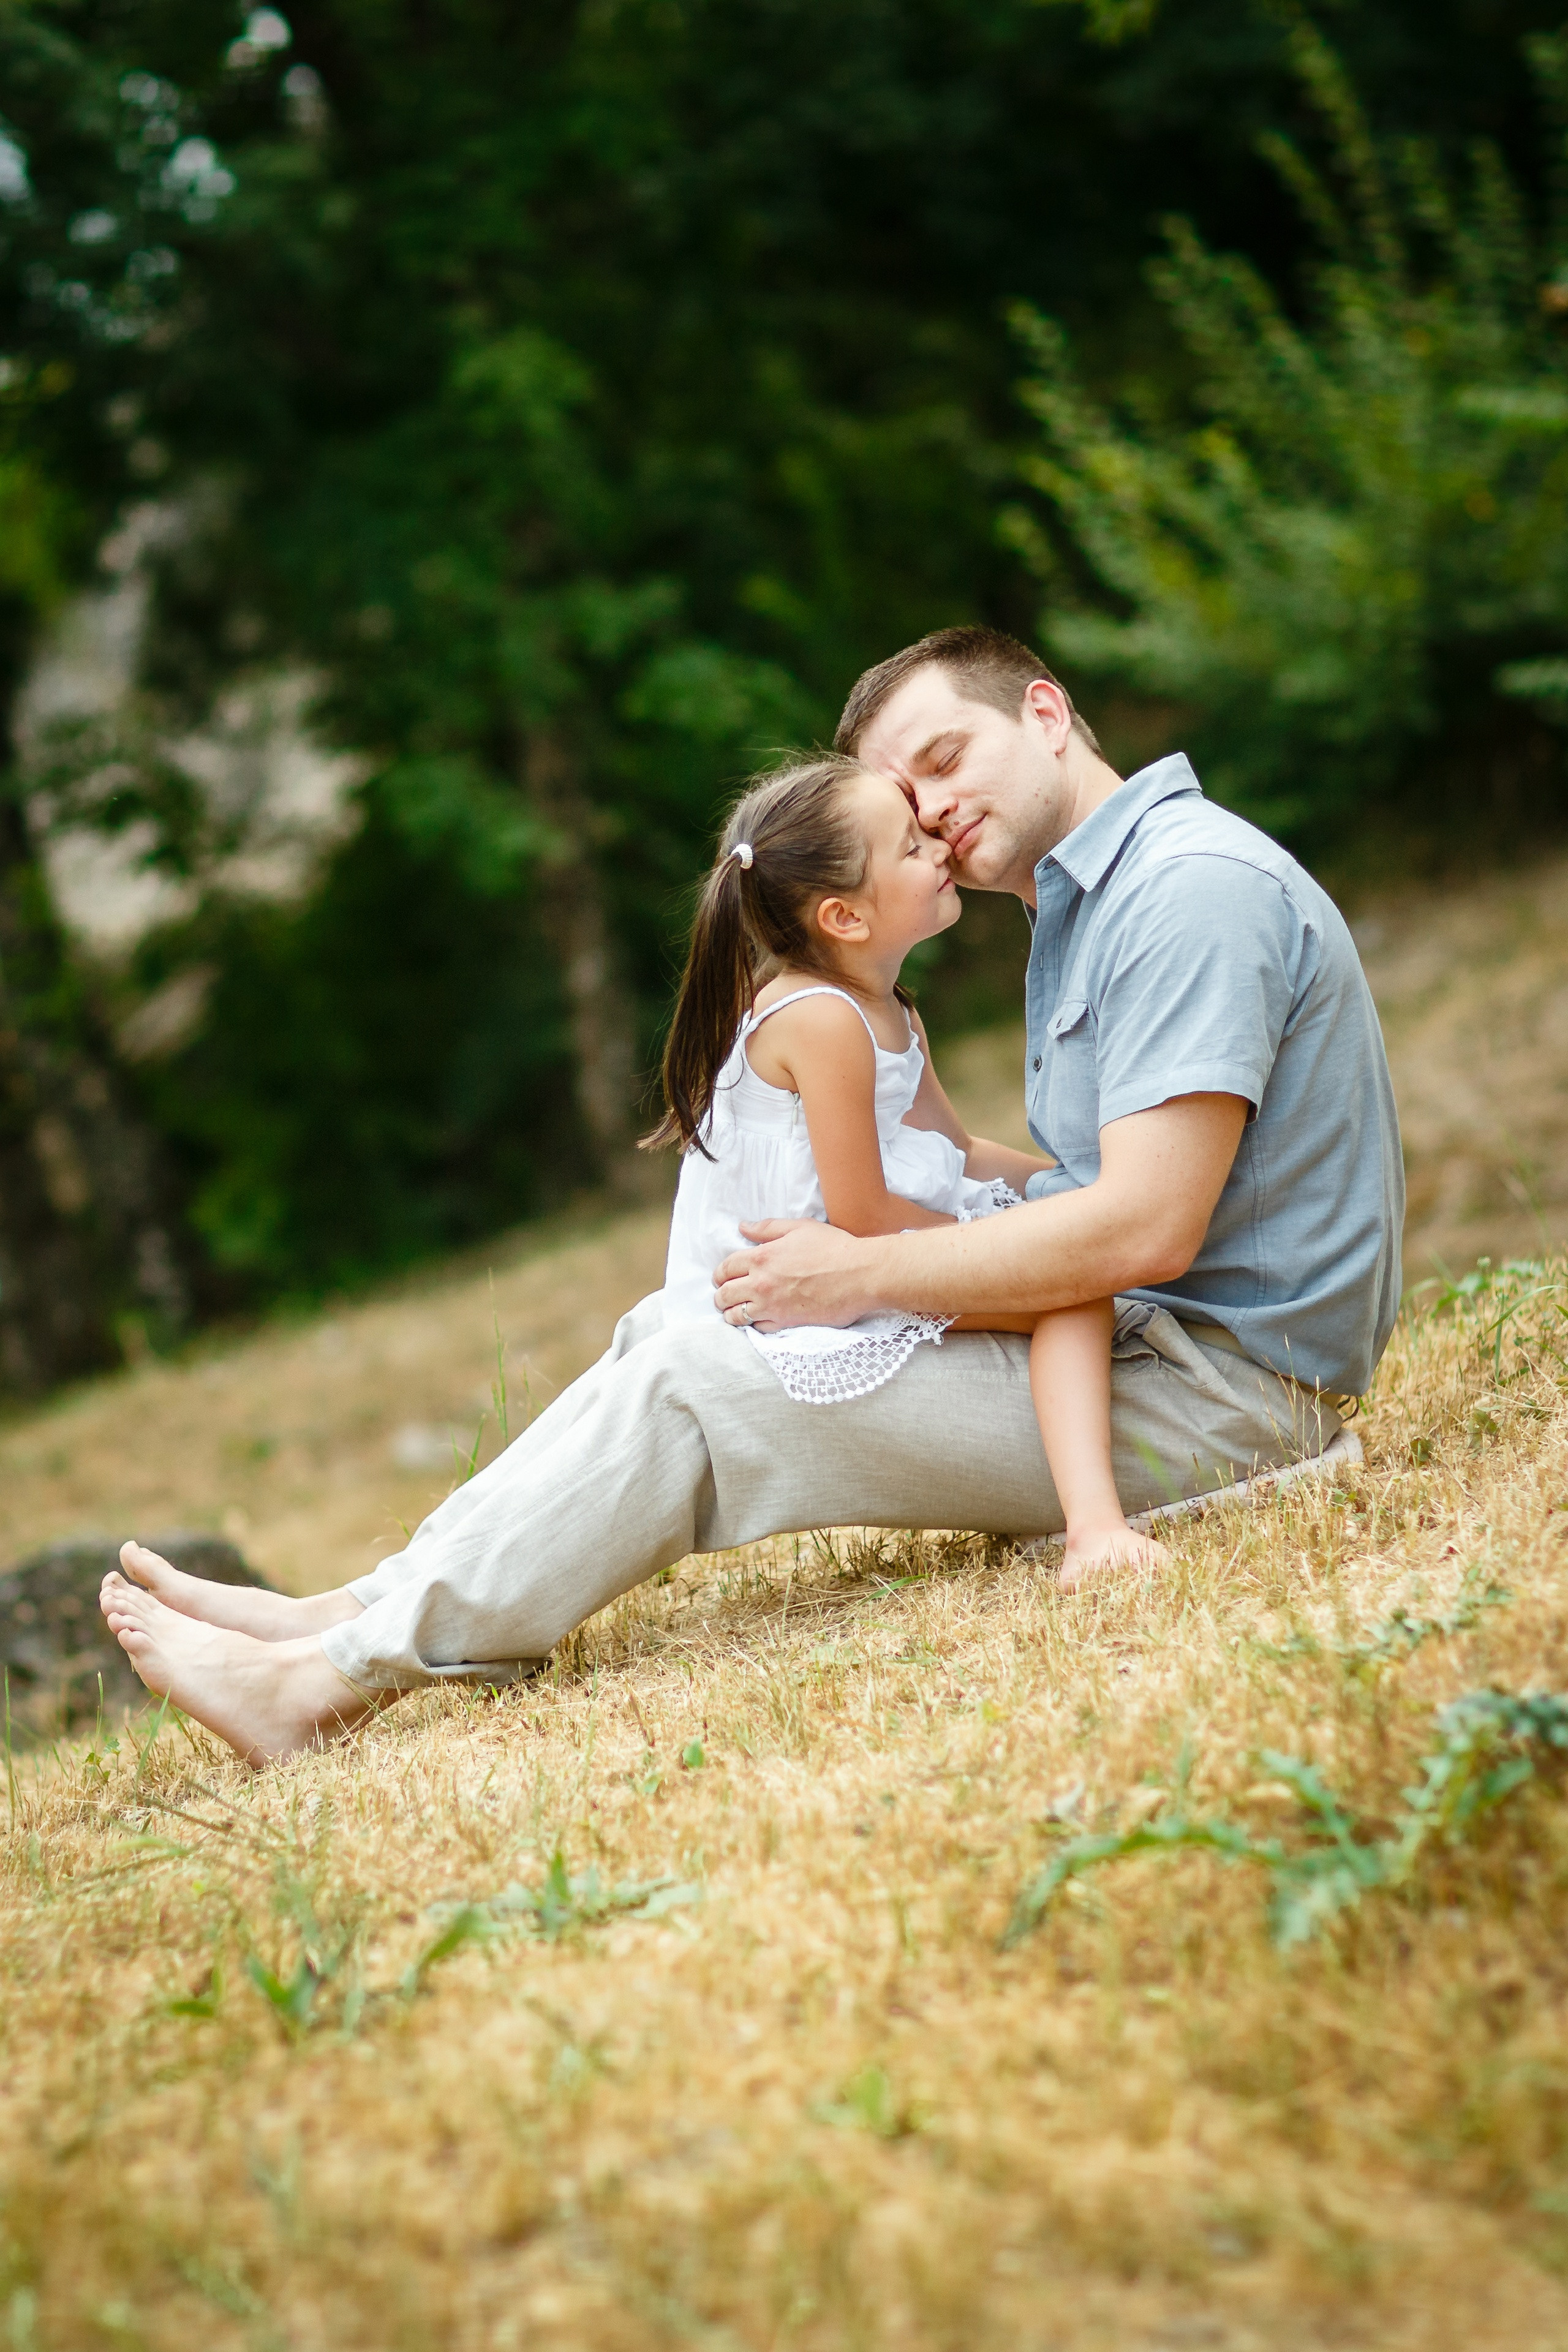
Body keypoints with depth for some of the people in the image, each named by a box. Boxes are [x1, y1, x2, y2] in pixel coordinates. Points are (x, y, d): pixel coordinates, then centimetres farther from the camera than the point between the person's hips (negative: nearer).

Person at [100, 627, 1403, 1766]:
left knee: (689, 1392, -12)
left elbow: (1146, 1229, -25)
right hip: (1112, 1342, 10)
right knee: (680, 1335, 9)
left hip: (1207, 1392, -10)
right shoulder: (1081, 908, 19)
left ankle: (334, 1681, -2)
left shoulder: (1194, 886, -16)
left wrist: (863, 1275, -16)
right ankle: (356, 1615, 8)